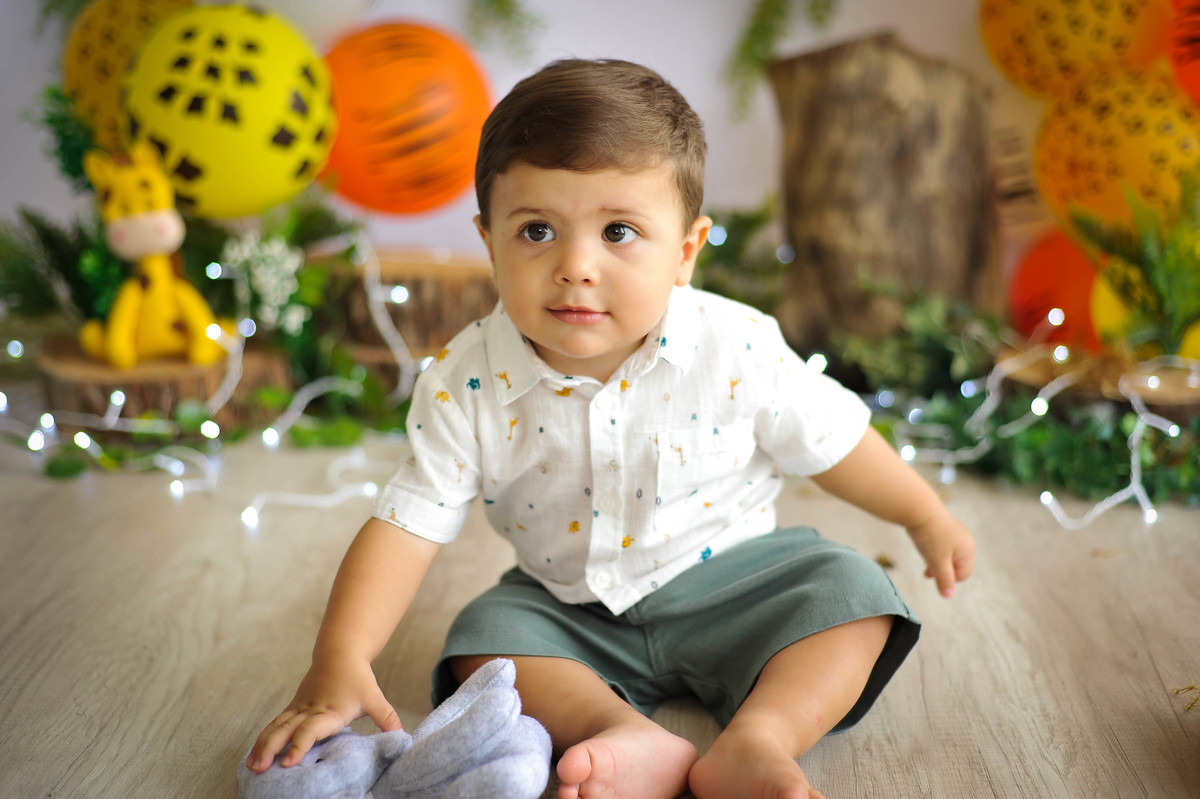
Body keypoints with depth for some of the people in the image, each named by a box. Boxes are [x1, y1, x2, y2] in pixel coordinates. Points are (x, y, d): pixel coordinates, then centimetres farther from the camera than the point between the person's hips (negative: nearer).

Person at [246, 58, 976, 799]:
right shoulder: (466, 385, -20)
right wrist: (341, 661, -31)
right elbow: (406, 524, -19)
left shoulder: (738, 349, -21)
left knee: (852, 591, -19)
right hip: (572, 612, 1)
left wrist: (928, 518, 9)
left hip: (730, 578, -1)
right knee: (485, 634, -20)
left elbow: (831, 440, -5)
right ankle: (634, 735, -31)